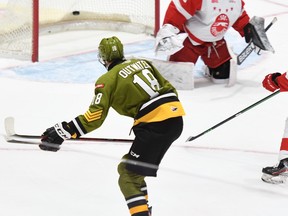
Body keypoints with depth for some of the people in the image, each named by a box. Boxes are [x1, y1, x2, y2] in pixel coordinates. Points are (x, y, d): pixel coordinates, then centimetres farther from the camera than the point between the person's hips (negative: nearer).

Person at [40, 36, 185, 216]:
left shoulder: (108, 79, -1)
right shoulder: (142, 62, 19)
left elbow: (95, 117, -8)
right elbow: (168, 89, 21)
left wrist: (63, 131, -5)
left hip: (155, 124, -8)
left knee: (129, 174, -3)